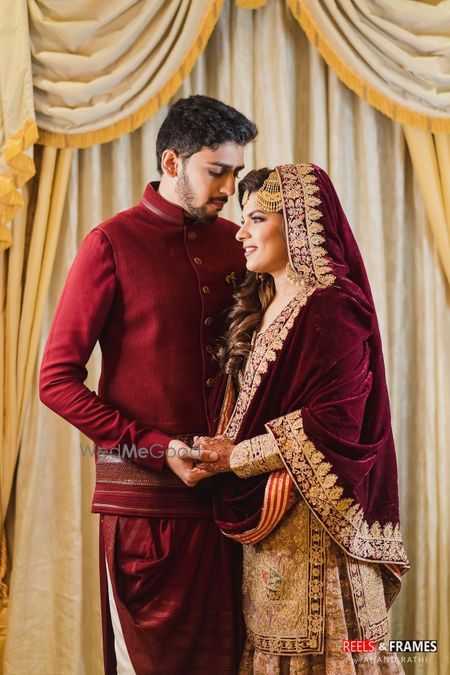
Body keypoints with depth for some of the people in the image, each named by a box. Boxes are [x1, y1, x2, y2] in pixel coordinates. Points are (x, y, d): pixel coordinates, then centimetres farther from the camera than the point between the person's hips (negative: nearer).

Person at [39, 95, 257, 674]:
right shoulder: (112, 245, -5)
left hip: (223, 491, 4)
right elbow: (57, 381, -7)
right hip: (144, 493, -4)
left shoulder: (233, 242, 10)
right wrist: (157, 449, -13)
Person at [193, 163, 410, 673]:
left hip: (309, 522, -8)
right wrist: (211, 451, 0)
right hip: (264, 518, 8)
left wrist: (238, 456, -12)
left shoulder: (332, 310, -12)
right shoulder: (262, 310, 15)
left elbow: (334, 424, -19)